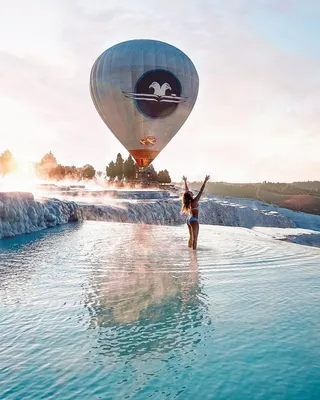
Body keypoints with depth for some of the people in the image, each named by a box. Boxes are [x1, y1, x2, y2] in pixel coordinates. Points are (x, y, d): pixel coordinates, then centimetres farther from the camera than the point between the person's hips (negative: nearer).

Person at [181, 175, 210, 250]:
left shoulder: (188, 201, 0)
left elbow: (186, 190, 12)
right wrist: (205, 181, -21)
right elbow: (201, 191, -21)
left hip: (189, 219, 9)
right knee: (195, 238, -5)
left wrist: (185, 181, 22)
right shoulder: (194, 201, -20)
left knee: (191, 237, 17)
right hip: (194, 220, -8)